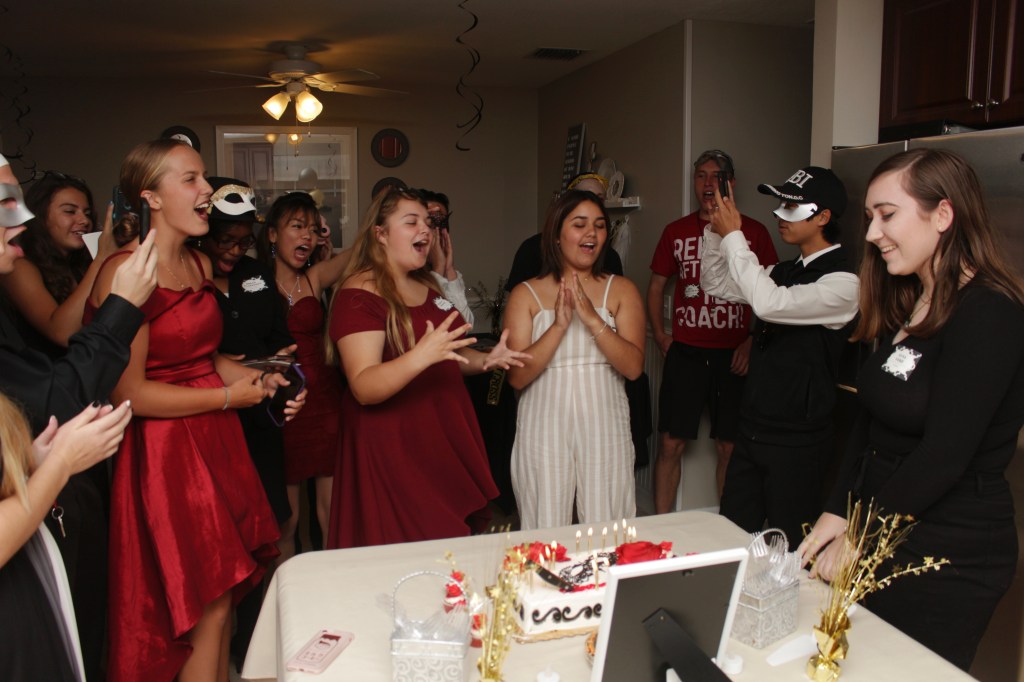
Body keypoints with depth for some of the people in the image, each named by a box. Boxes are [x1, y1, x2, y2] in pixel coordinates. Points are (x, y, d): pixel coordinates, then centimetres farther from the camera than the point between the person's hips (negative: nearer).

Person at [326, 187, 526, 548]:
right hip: (393, 448, -7)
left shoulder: (428, 286, 14)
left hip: (448, 439, 8)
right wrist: (420, 357, -38)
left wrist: (485, 359, 5)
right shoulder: (359, 294, -12)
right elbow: (364, 388, -22)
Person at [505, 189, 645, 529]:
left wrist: (593, 319, -17)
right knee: (545, 537, 5)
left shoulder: (621, 290, 5)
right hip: (545, 428, -1)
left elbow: (633, 367, -6)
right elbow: (517, 376, -6)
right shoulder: (526, 294, 2)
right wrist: (559, 324, -16)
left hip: (605, 427, 1)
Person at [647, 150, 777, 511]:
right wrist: (659, 335, 5)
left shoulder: (754, 232, 4)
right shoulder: (676, 231, 9)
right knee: (671, 443, 1)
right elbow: (656, 285, 15)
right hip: (685, 352, 1)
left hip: (733, 355, -1)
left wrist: (753, 341, -6)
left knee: (730, 446, 6)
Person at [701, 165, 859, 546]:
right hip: (753, 430, 8)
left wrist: (733, 236, -21)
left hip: (797, 442, -7)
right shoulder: (783, 272, 10)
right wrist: (716, 231, 2)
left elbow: (768, 303, -29)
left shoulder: (843, 282, -15)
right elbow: (715, 284, 18)